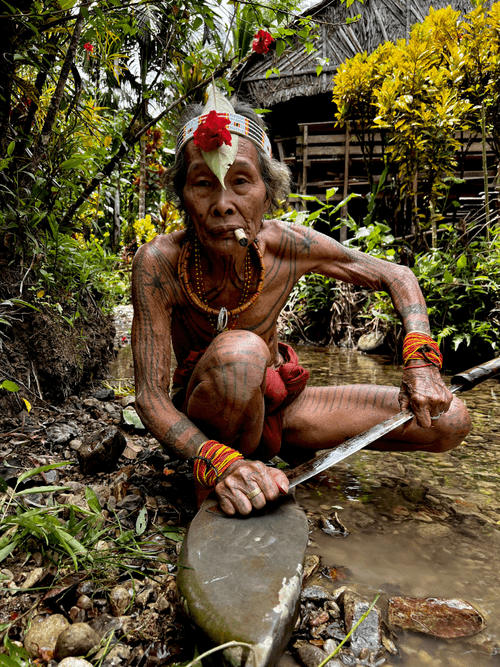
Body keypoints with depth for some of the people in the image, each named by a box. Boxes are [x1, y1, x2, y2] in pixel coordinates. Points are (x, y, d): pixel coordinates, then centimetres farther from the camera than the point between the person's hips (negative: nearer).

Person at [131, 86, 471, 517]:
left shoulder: (287, 246, -17)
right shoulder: (159, 262, -23)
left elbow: (396, 276, -2)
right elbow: (150, 397, -24)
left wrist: (421, 360, -18)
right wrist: (220, 463, -42)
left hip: (277, 404, 4)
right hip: (202, 421, -3)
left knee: (449, 422, -7)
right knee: (238, 350, -40)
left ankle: (292, 446, 10)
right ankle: (216, 484, -12)